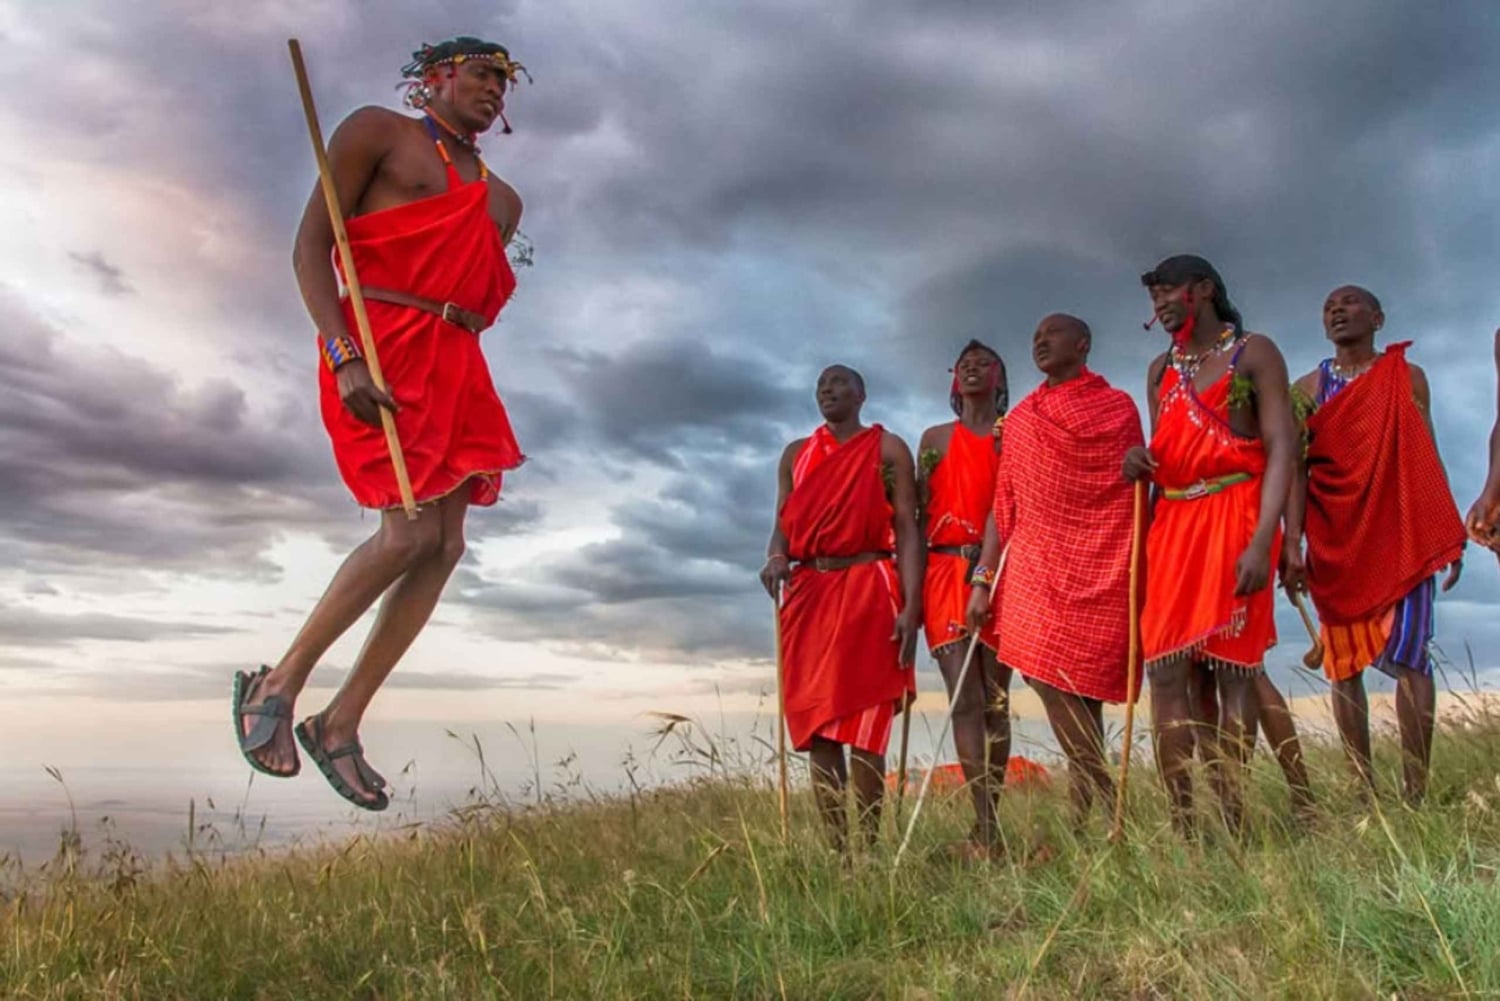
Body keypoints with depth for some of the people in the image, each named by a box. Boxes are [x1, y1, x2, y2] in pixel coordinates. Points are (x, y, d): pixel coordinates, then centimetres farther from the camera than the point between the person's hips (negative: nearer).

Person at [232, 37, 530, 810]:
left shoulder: (501, 200, 23)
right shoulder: (377, 131, 6)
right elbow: (310, 244, -5)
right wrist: (347, 360, -18)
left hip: (456, 368, 7)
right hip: (379, 349, -7)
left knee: (445, 547, -4)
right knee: (410, 533, -19)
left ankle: (341, 723, 5)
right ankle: (276, 683, 0)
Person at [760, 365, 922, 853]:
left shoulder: (887, 448, 7)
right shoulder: (796, 454, 20)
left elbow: (906, 527, -1)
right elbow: (783, 523, 15)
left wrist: (911, 605, -12)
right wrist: (775, 556, -9)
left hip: (868, 588, -4)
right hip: (807, 590, 4)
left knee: (863, 725, -6)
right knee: (816, 725, 1)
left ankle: (869, 849, 0)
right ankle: (838, 849, 6)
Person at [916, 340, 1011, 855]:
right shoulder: (936, 438, 17)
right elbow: (921, 512, 11)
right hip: (947, 572, 1)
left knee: (995, 697, -1)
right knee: (965, 697, -11)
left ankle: (986, 826, 5)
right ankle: (988, 826, -13)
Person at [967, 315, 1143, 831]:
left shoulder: (1117, 406, 8)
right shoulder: (1020, 418, 17)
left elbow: (1135, 492, 5)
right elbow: (1004, 503, 12)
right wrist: (983, 578, 5)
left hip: (1096, 572, -3)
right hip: (1033, 571, 3)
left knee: (1058, 681, -13)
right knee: (1063, 694, -5)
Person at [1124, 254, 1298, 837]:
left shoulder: (1253, 353, 3)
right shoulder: (1160, 370, 20)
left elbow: (1281, 449, -7)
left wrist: (1262, 540, -19)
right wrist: (1141, 462, -2)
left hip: (1234, 517, -5)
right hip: (1172, 523, 5)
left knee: (1232, 668, -6)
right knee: (1166, 673, -3)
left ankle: (1233, 827, -2)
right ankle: (1180, 830, -1)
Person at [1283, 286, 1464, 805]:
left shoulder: (1408, 378, 10)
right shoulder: (1307, 388, 8)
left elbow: (1428, 459, 10)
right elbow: (1295, 467, 0)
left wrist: (1451, 535, 4)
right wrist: (1292, 544, -9)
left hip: (1402, 534, -1)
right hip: (1335, 540, 1)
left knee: (1406, 653, -10)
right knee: (1344, 662, 1)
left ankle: (1415, 792, -7)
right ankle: (1364, 792, 8)